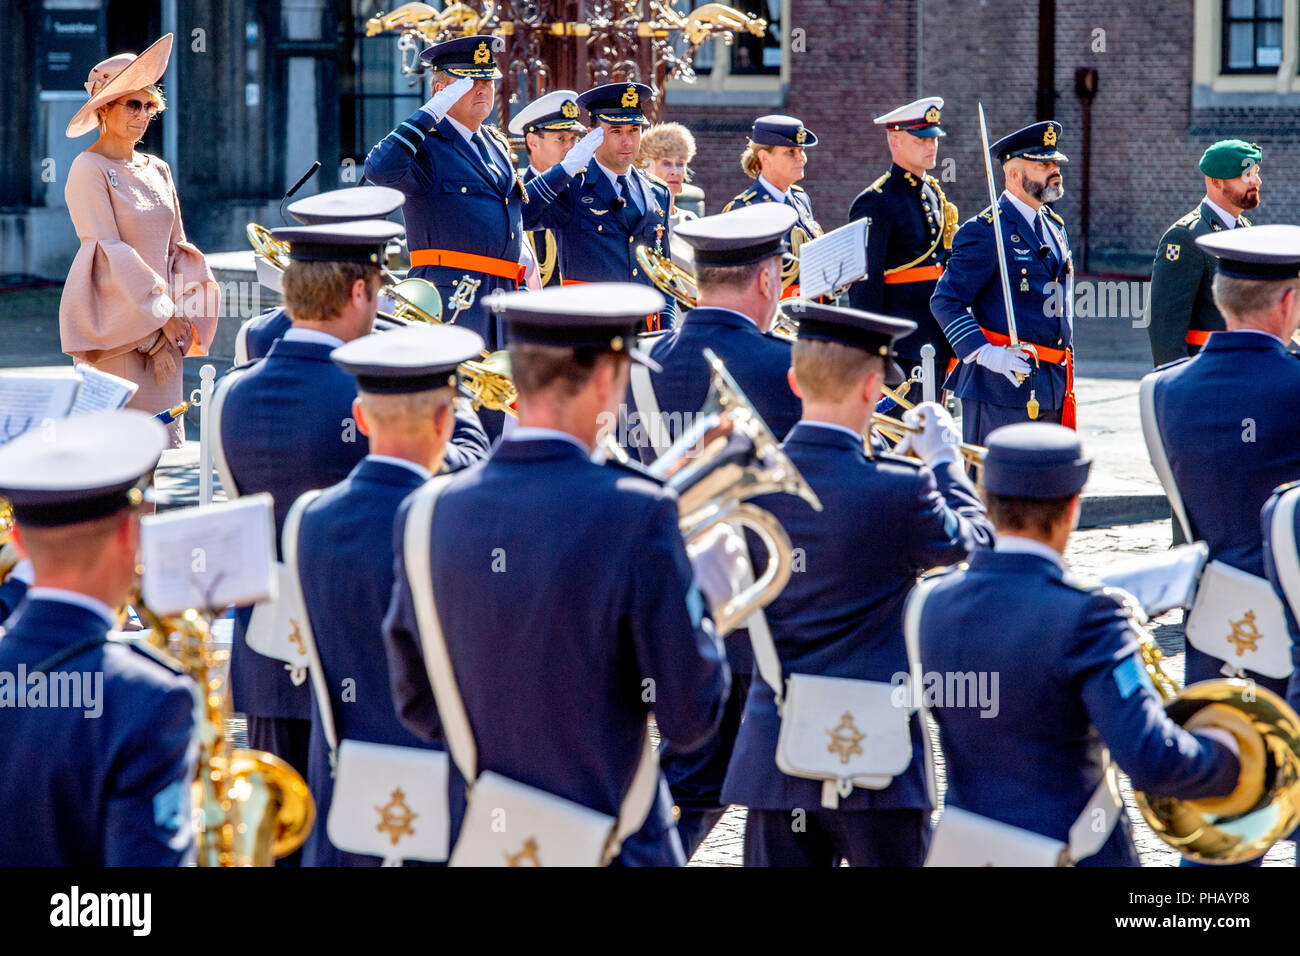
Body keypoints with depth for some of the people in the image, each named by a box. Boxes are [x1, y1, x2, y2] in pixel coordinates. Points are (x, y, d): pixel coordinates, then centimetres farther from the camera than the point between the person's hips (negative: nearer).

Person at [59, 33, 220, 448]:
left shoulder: (157, 170, 15)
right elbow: (110, 253, -13)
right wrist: (162, 314, -15)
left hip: (163, 322, 7)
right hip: (113, 317, -7)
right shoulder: (89, 170, -7)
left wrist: (183, 312, -1)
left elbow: (177, 247, 15)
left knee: (166, 435, 4)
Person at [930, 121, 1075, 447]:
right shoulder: (985, 230, -9)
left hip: (1052, 389, 8)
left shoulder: (1055, 227, 18)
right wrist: (983, 353, -22)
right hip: (1003, 384, -8)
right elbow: (946, 301, -12)